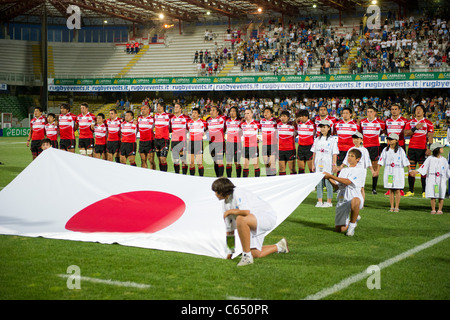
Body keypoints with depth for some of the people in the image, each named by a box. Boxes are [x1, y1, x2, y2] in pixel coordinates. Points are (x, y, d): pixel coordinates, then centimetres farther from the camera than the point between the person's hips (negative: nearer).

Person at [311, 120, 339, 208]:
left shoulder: (332, 140, 0)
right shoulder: (317, 139, 11)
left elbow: (334, 154, -2)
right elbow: (314, 153, 12)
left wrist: (334, 165, -8)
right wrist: (313, 164, 7)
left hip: (328, 165, -4)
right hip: (318, 164, 4)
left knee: (328, 183, -2)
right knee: (319, 183, 5)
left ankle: (329, 202, 5)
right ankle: (319, 201, 11)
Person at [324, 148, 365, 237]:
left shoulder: (359, 170, -2)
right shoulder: (344, 170, 18)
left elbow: (347, 182, -17)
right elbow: (337, 186, 13)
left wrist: (331, 176, -17)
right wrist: (329, 179, -4)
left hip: (354, 197, -5)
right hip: (342, 201, 6)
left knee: (355, 201, -45)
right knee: (339, 229, 0)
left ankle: (352, 224, -20)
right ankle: (354, 218, 34)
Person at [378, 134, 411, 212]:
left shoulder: (400, 150, -2)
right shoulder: (385, 150, 7)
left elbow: (405, 161, -2)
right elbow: (381, 161, 6)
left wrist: (410, 170, -7)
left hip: (398, 172, -3)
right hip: (388, 172, 3)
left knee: (397, 190, -1)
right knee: (390, 190, 5)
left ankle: (397, 207, 6)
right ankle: (392, 207, 11)